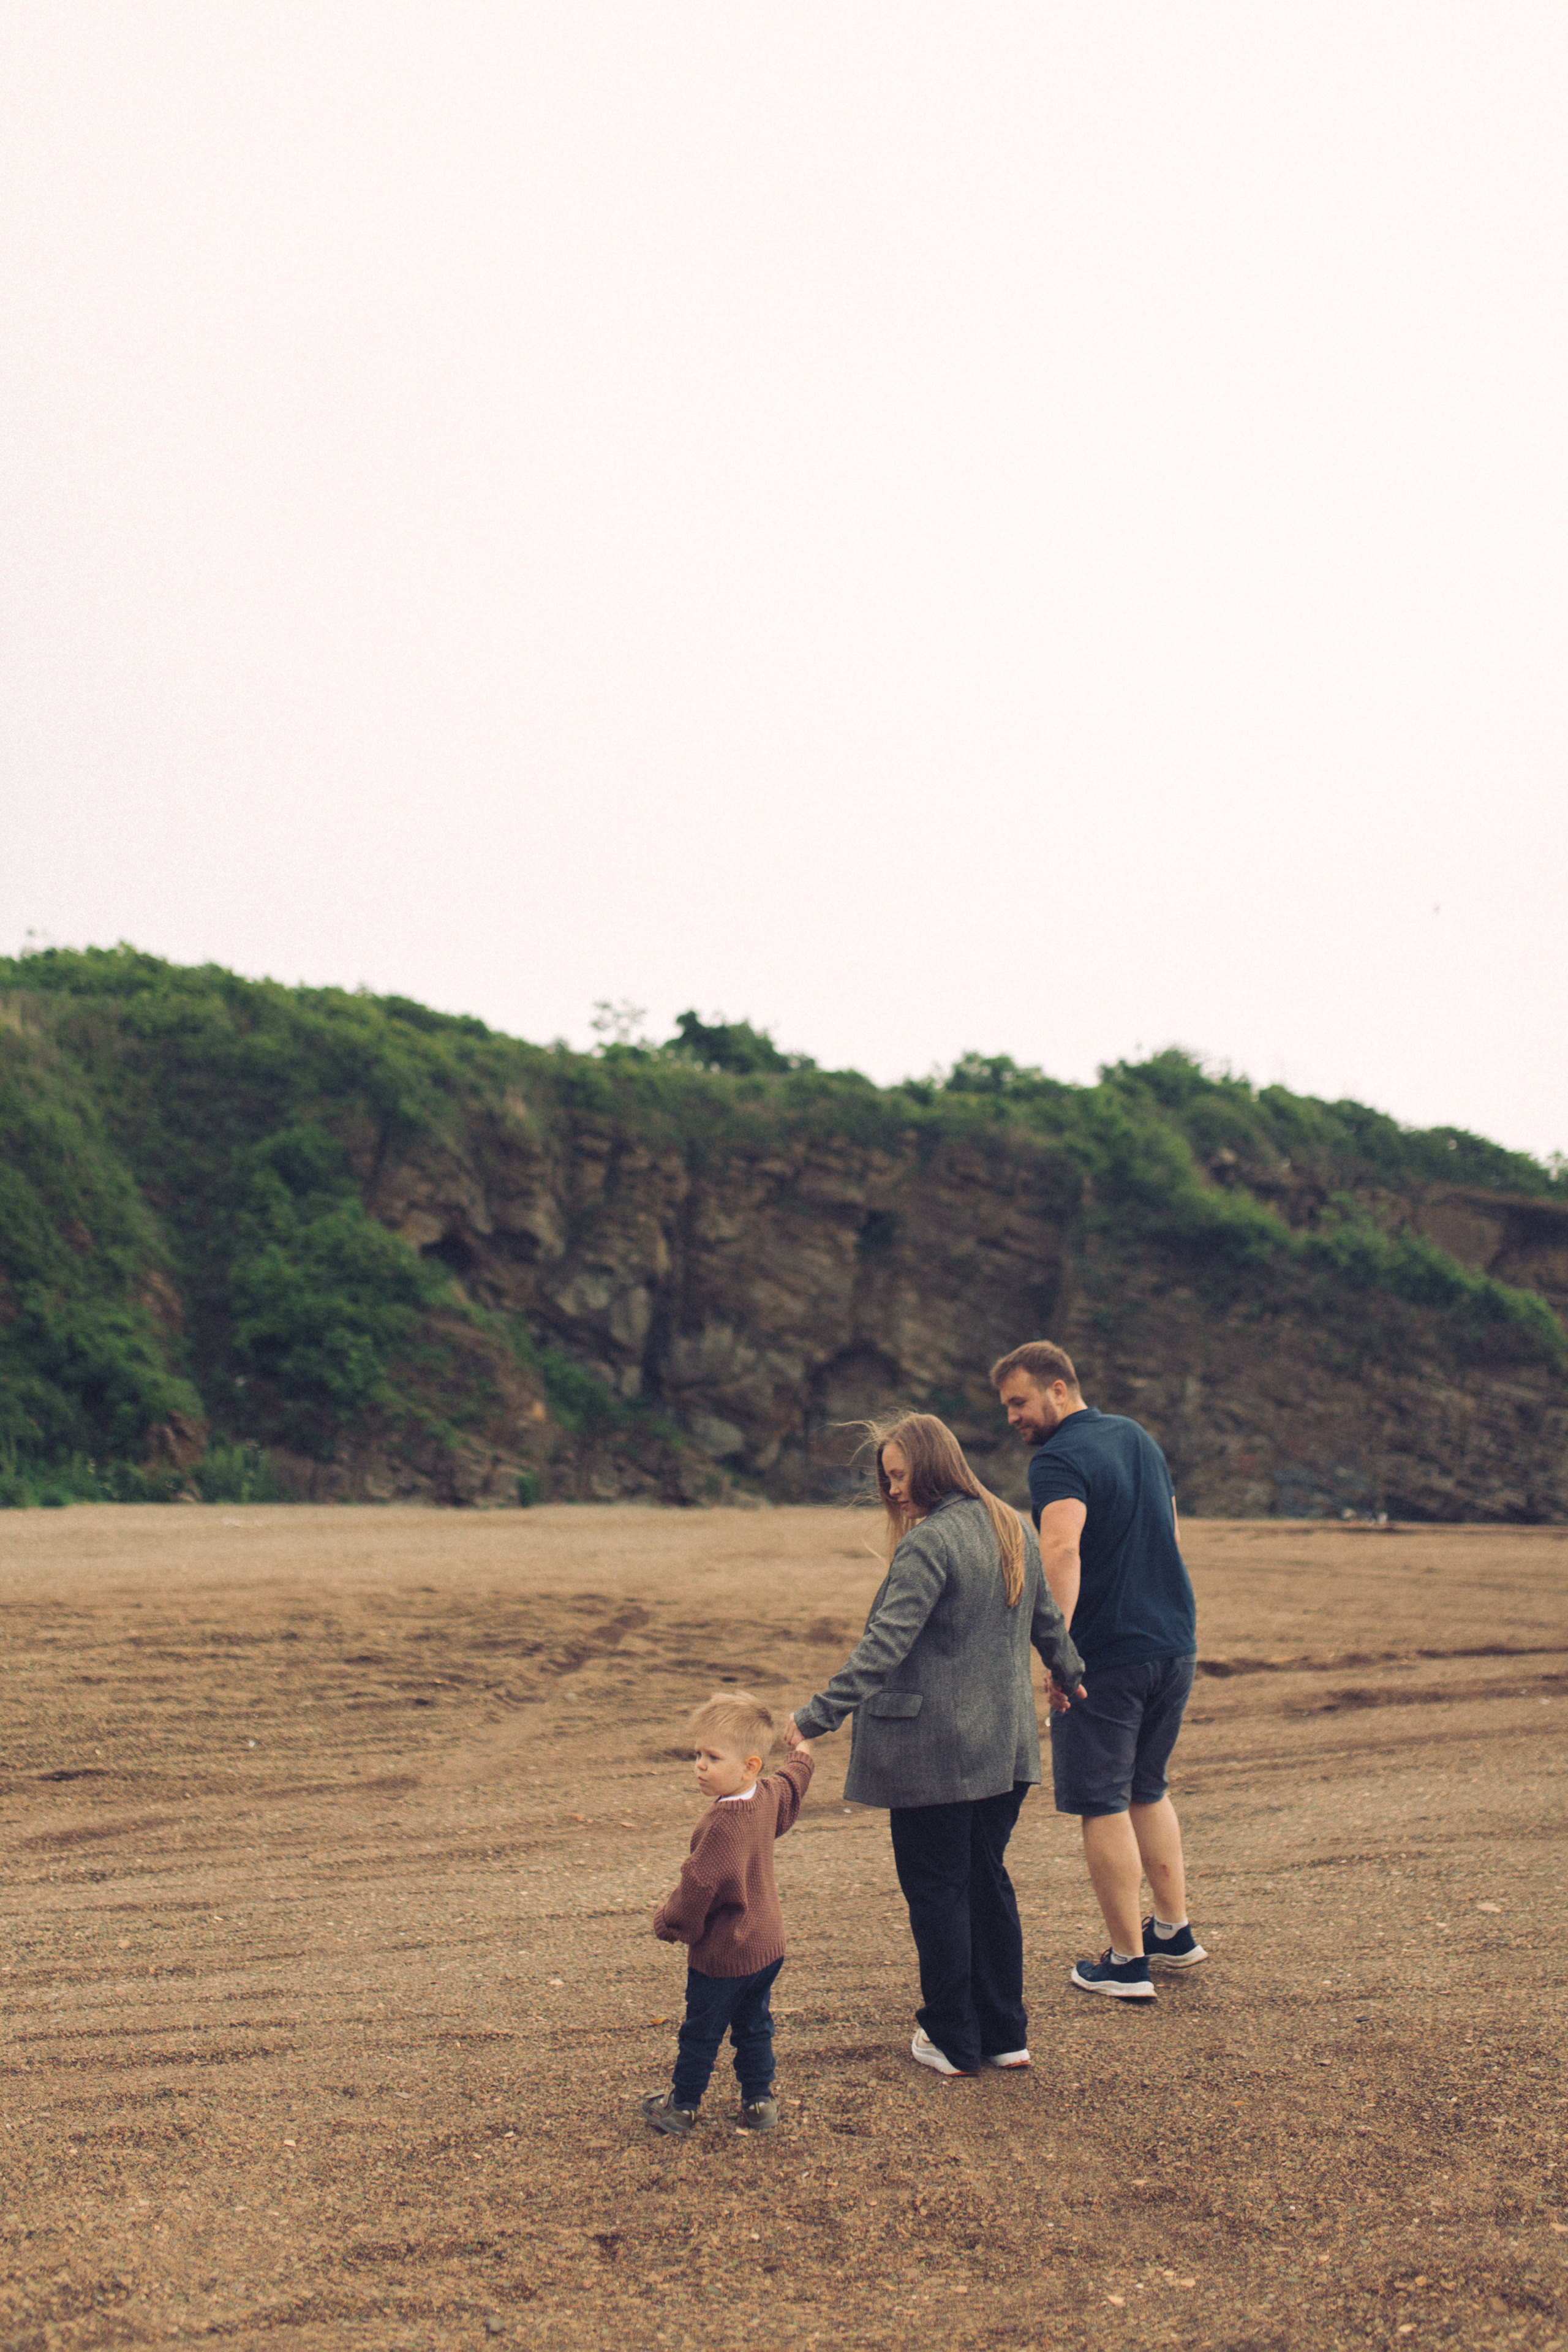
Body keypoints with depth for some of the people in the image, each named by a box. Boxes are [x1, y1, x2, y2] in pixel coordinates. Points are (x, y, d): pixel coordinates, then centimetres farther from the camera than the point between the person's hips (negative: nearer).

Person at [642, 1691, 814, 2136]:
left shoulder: (723, 1825, -31)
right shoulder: (769, 1796, -5)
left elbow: (699, 1885, -27)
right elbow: (791, 1784, 20)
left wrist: (668, 1922, -9)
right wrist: (802, 1757, 42)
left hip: (723, 1954, -8)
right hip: (767, 1945, 8)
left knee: (701, 2033, 10)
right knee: (754, 2028, 21)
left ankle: (683, 2107, 25)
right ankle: (759, 2103, 28)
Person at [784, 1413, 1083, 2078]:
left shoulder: (927, 1544, -19)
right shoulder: (1015, 1530, 8)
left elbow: (884, 1645, -25)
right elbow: (1046, 1617, 21)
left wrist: (818, 1715, -25)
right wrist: (1066, 1675, 39)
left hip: (932, 1751, -8)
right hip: (1005, 1746, 8)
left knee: (936, 1889, 4)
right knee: (987, 1880, 16)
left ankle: (953, 2042, 12)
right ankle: (1005, 2035, 21)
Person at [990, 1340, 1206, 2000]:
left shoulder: (1059, 1461, -15)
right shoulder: (1138, 1437, 12)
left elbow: (1062, 1551, -32)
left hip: (1108, 1657, -8)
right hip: (1176, 1645, 8)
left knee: (1102, 1807, 3)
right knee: (1147, 1790, 22)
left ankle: (1127, 1961, 9)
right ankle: (1175, 1932, 28)